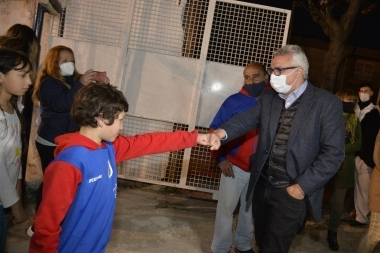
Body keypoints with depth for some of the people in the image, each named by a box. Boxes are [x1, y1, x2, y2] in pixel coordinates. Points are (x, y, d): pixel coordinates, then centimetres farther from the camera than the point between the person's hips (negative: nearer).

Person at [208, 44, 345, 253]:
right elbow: (248, 119, -9)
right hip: (262, 185, 5)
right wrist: (222, 132, -30)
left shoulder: (327, 103, -10)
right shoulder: (268, 97, 6)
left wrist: (302, 186, -14)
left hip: (291, 192, -5)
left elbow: (333, 153, -12)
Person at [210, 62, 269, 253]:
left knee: (251, 210, 18)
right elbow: (215, 129, -2)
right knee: (226, 209, 7)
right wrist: (221, 158, -9)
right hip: (235, 167, -2)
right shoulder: (234, 101, -6)